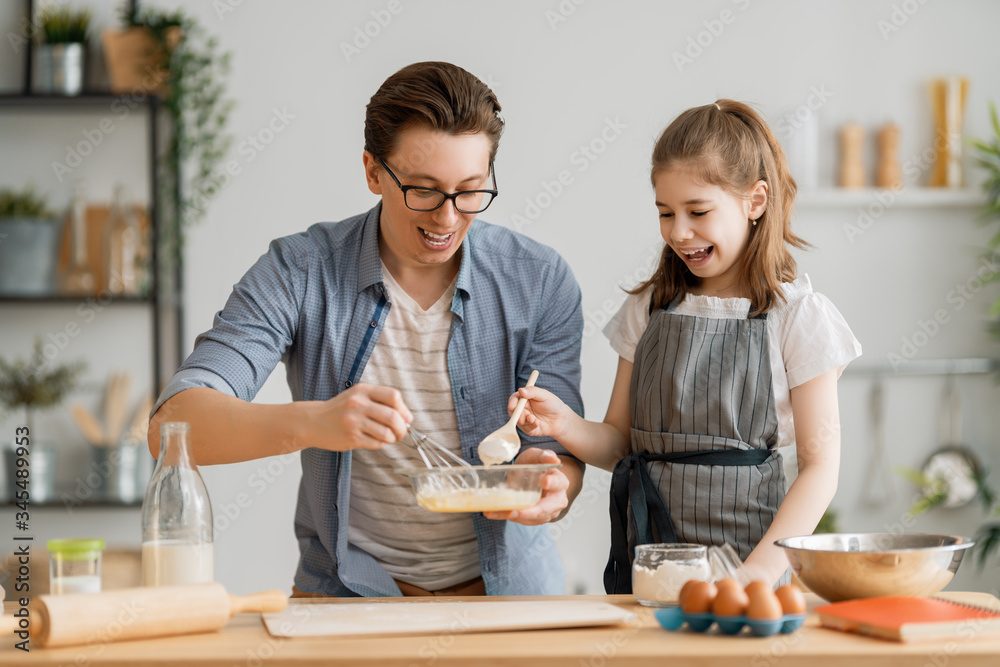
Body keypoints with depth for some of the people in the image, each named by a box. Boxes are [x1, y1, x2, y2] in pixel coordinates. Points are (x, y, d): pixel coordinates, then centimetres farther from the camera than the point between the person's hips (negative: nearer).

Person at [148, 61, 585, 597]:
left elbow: (563, 456, -3)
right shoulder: (299, 273, -8)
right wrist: (312, 423, -36)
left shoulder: (540, 282, -3)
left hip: (505, 592, 5)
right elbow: (172, 425, -18)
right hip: (346, 592, -4)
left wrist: (550, 486, -29)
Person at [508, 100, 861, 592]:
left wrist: (758, 574, -14)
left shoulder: (797, 315, -2)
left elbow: (820, 467, -4)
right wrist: (565, 426, -8)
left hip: (748, 551, -3)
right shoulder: (648, 309, 11)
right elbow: (619, 442, 13)